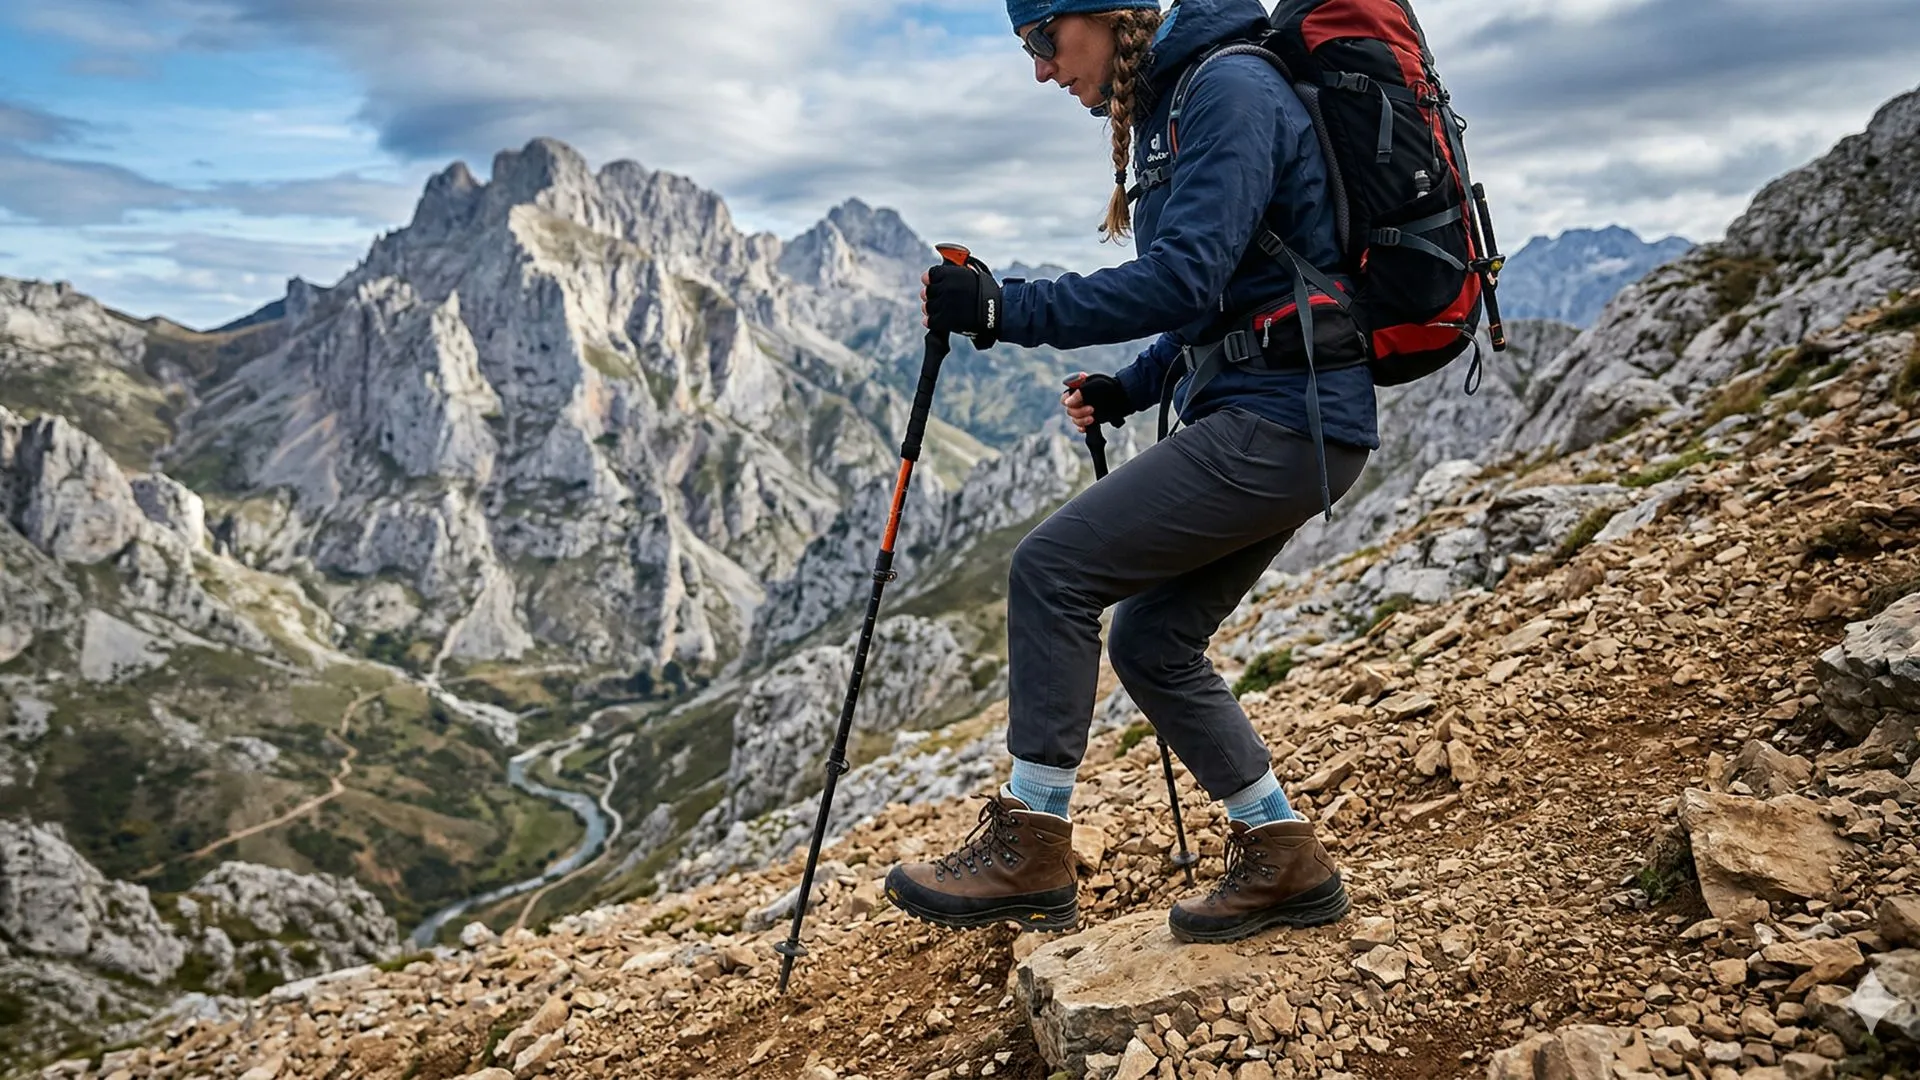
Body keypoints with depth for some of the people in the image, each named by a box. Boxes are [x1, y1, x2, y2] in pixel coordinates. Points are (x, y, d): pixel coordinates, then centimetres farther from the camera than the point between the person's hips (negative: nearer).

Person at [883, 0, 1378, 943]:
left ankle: (1029, 852, -4)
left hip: (1284, 419, -10)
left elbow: (1183, 280, -24)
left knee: (1053, 568, -14)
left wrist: (1005, 310, -23)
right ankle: (1285, 863, 20)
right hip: (1271, 421, 10)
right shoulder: (1170, 107, 19)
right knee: (1151, 643, 10)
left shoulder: (1231, 91, -12)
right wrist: (1132, 388, 13)